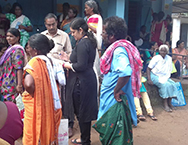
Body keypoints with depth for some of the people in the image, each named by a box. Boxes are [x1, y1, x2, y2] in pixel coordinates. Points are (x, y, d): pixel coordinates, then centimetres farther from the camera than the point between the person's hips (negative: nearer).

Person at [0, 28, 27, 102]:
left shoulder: (17, 50, -15)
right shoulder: (11, 49, 16)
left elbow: (19, 68, -21)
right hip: (7, 85, 10)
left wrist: (19, 85, -24)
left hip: (12, 85, -10)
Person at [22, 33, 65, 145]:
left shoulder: (34, 63, -18)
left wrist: (32, 94, -13)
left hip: (36, 107, -6)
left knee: (35, 136, 10)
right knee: (49, 132, 20)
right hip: (51, 106, 6)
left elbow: (28, 84, -33)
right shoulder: (52, 62, 1)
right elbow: (62, 82, 3)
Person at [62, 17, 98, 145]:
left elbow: (81, 66, -23)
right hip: (89, 79, 10)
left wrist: (67, 65, -8)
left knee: (82, 112, 3)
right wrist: (69, 59, 14)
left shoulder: (82, 44, -18)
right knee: (85, 111, 18)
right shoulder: (90, 41, 12)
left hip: (81, 82, -10)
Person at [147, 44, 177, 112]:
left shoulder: (169, 58, 4)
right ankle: (165, 105, -24)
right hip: (155, 76, -6)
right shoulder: (156, 58, -12)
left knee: (172, 84, -19)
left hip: (164, 77, 6)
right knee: (165, 84, -29)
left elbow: (169, 70, 12)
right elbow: (148, 69, -13)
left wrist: (167, 77, -3)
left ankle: (169, 102, -9)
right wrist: (149, 79, -23)